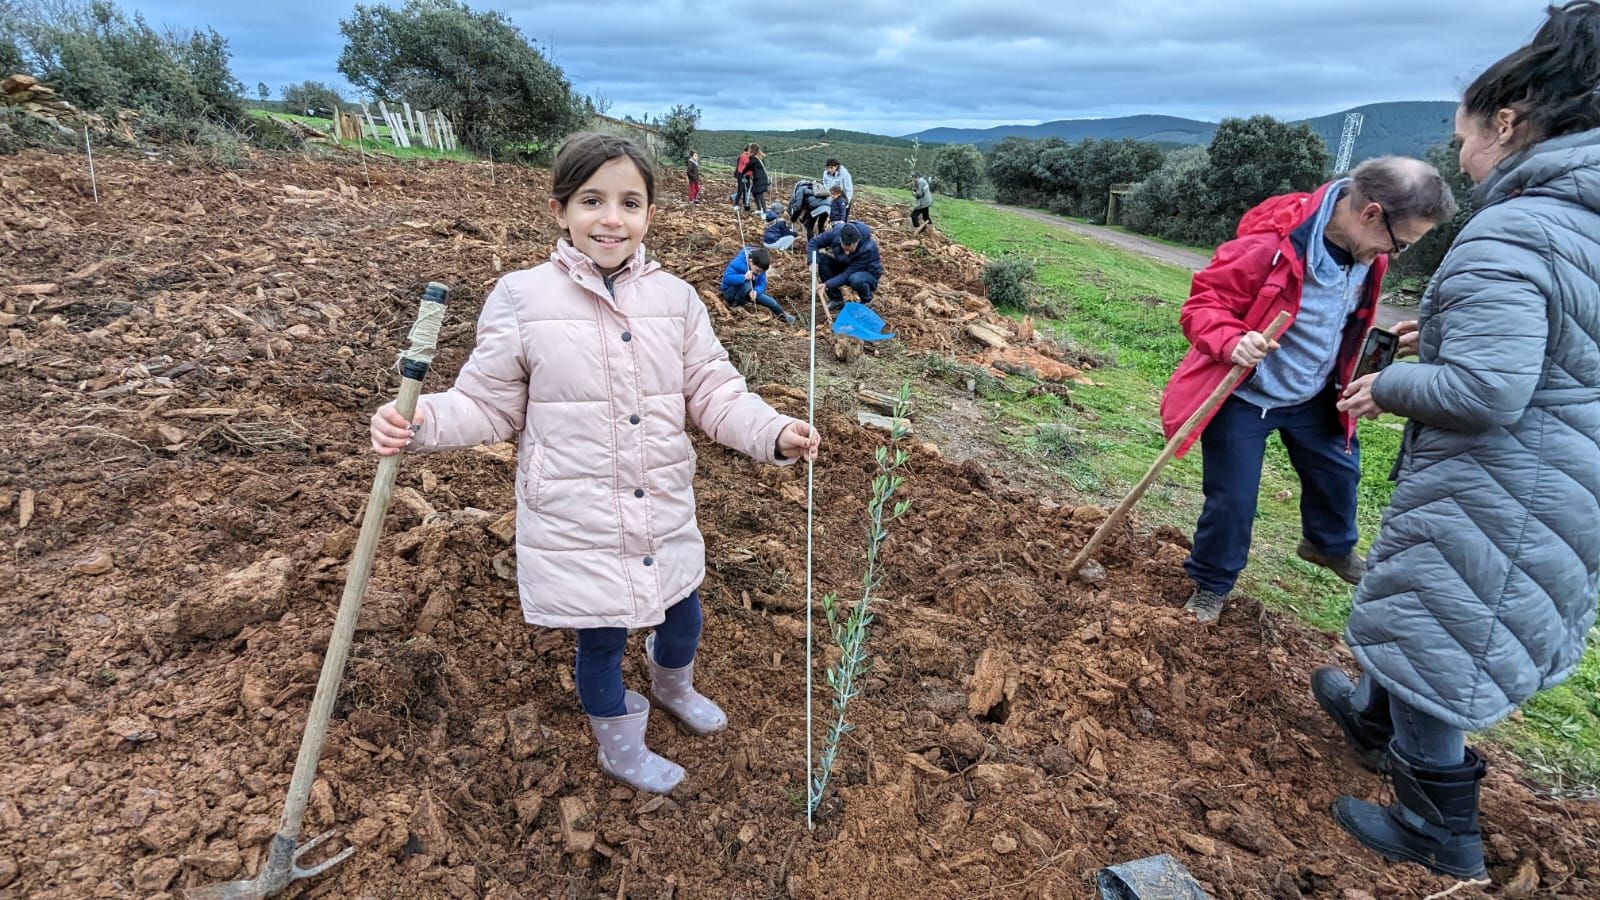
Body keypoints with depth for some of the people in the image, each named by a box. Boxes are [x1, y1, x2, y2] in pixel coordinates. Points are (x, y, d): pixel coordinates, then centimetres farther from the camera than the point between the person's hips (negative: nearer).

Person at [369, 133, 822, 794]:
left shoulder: (675, 299, -4)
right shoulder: (521, 298, -11)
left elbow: (714, 393, -3)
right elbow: (489, 405, -4)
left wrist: (774, 433, -19)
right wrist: (419, 422, -21)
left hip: (665, 514, 3)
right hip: (575, 527, -3)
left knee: (683, 617, 24)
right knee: (600, 640, 17)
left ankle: (672, 686, 63)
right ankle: (621, 751, 49)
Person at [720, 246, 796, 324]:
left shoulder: (760, 266, -13)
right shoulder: (738, 262, -31)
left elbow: (762, 284, -13)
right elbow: (726, 278, -36)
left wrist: (756, 291, -36)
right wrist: (744, 277, -48)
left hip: (748, 292, 6)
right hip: (730, 292, -6)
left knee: (770, 301, -1)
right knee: (747, 284, -37)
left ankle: (783, 316, 25)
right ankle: (735, 305, -18)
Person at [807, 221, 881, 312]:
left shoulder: (868, 249, -35)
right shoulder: (836, 232, -24)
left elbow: (848, 274, -34)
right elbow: (812, 243, -15)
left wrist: (827, 284, -42)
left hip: (867, 273, -5)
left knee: (856, 279, -40)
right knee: (821, 258, -20)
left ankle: (867, 302, -4)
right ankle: (836, 300, -4)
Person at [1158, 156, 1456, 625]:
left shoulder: (1367, 252, -4)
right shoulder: (1273, 242, -29)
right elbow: (1203, 302, -25)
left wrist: (1358, 374, 11)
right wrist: (1232, 341, -43)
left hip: (1313, 396, 8)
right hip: (1244, 395, -7)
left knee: (1338, 470, 23)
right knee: (1233, 499, -2)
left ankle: (1330, 545, 53)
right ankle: (1211, 583, 23)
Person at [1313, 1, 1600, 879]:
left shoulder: (1507, 234, -23)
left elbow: (1485, 391, -31)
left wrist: (1389, 387, -13)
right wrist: (1447, 335, 13)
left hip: (1488, 498, -9)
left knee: (1435, 646, 8)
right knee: (1429, 620, 27)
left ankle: (1442, 837, 25)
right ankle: (1374, 717, 51)